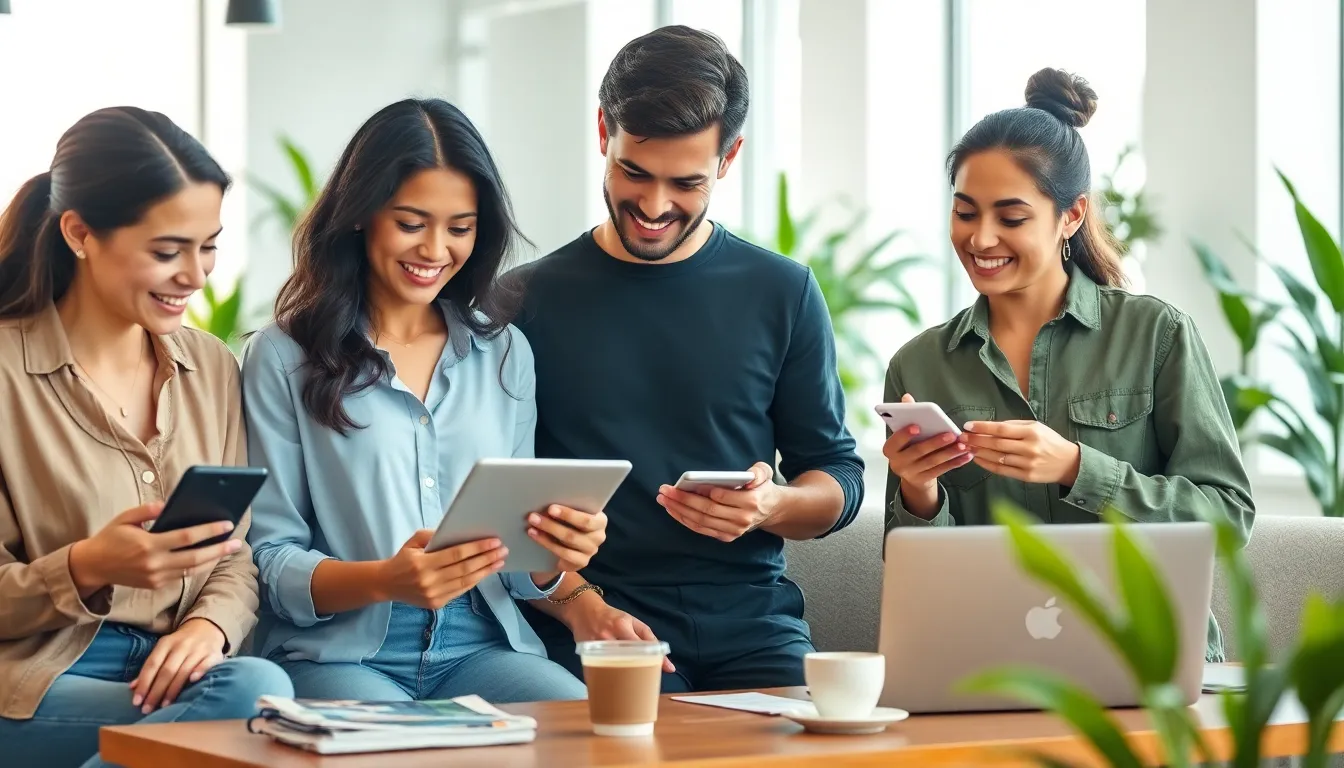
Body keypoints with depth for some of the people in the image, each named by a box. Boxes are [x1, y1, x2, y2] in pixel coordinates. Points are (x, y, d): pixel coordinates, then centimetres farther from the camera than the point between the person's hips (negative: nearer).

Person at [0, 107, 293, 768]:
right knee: (253, 693, -31)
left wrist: (212, 623, -10)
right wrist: (86, 569, -24)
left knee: (253, 684, -31)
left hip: (173, 668, 5)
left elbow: (238, 553, 13)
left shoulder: (213, 369, 14)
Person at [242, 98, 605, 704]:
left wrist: (551, 554, -8)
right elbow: (270, 559, -1)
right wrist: (384, 580, -20)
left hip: (481, 647, 4)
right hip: (339, 654, -4)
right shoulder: (283, 357, 2)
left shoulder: (505, 352, 16)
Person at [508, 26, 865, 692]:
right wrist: (578, 605, -13)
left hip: (751, 621, 2)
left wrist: (771, 507, -10)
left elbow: (838, 476, 14)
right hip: (588, 632, -1)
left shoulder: (782, 293, 11)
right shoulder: (528, 300, 7)